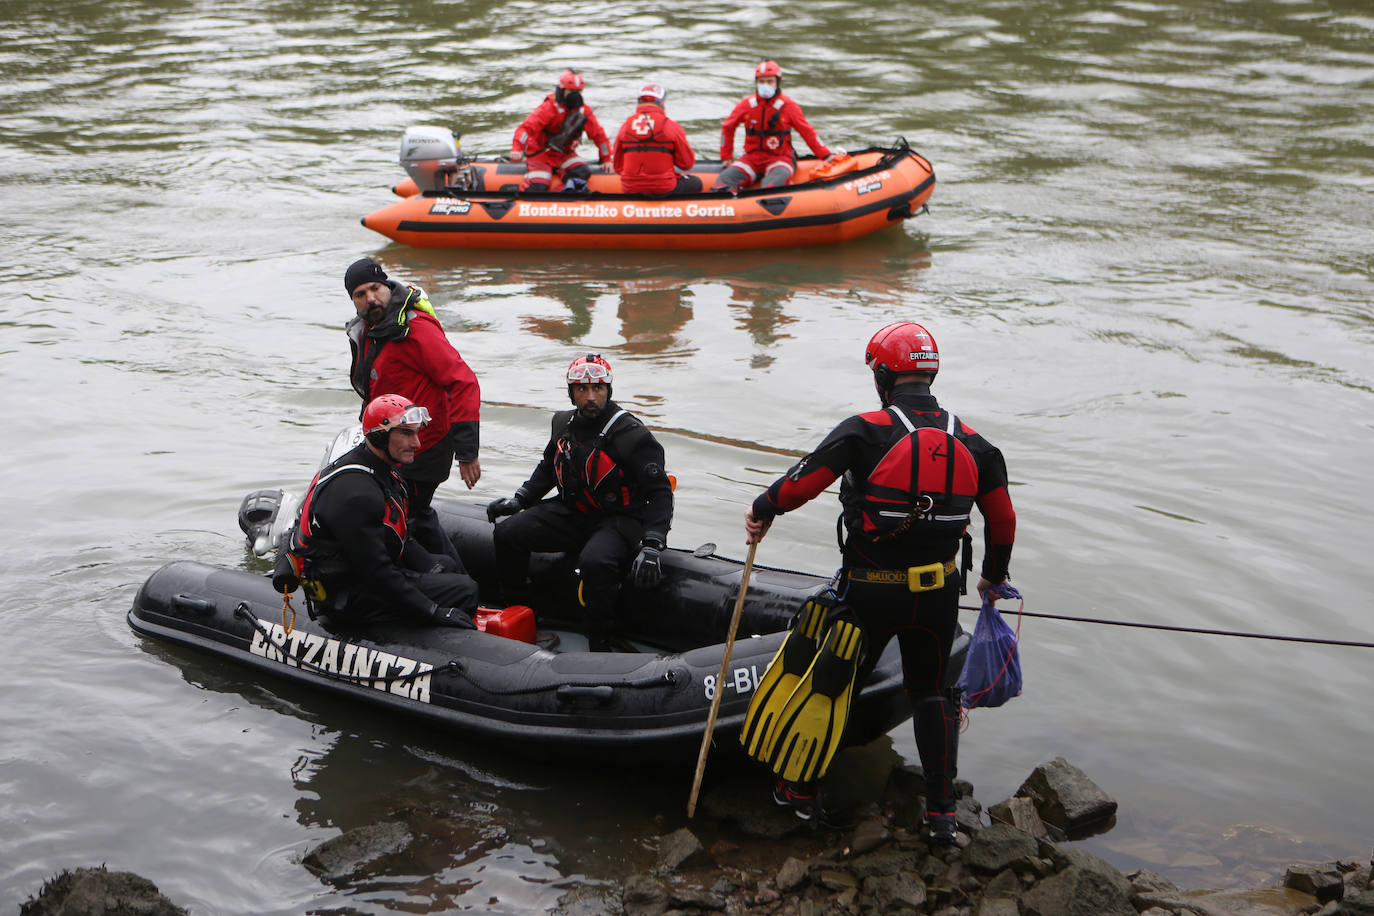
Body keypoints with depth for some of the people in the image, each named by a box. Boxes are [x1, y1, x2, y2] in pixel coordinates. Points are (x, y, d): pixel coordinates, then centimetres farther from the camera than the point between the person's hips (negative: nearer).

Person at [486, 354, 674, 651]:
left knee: (595, 561, -37)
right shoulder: (564, 424, 4)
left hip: (620, 519, -7)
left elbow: (660, 493, -17)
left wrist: (651, 546, -29)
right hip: (571, 514, 7)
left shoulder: (632, 435, -16)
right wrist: (519, 500, 13)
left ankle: (600, 645, -22)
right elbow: (548, 468, 25)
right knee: (507, 534, -5)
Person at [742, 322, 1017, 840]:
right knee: (931, 691, 20)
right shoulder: (972, 443, 0)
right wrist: (994, 575, 25)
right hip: (939, 592, 4)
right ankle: (942, 812, 18)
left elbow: (804, 480, -14)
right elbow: (1003, 519, 8)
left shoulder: (867, 432, -15)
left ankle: (802, 788, 28)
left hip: (871, 591, -3)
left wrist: (763, 510, 5)